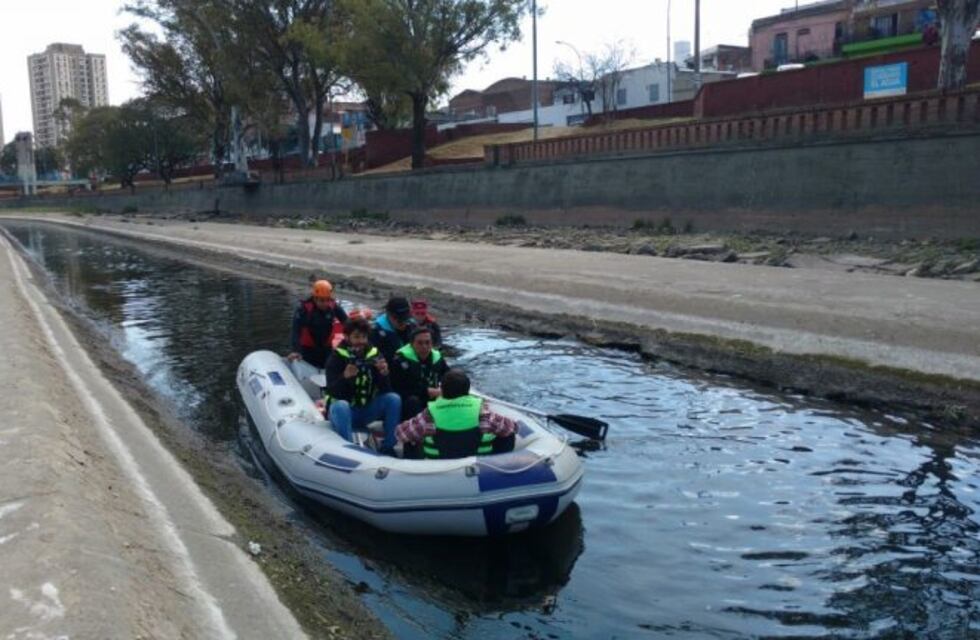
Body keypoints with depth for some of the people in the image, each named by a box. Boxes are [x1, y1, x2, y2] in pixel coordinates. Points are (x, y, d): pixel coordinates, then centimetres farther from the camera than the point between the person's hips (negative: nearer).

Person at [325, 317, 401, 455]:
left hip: (366, 411, 3)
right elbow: (332, 392, -22)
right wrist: (345, 377, -41)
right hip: (343, 411, -3)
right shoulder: (337, 357, -12)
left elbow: (385, 391, -9)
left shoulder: (374, 355, -5)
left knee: (393, 399, -18)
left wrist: (384, 374, -30)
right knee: (341, 406, -35)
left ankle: (387, 448, -11)